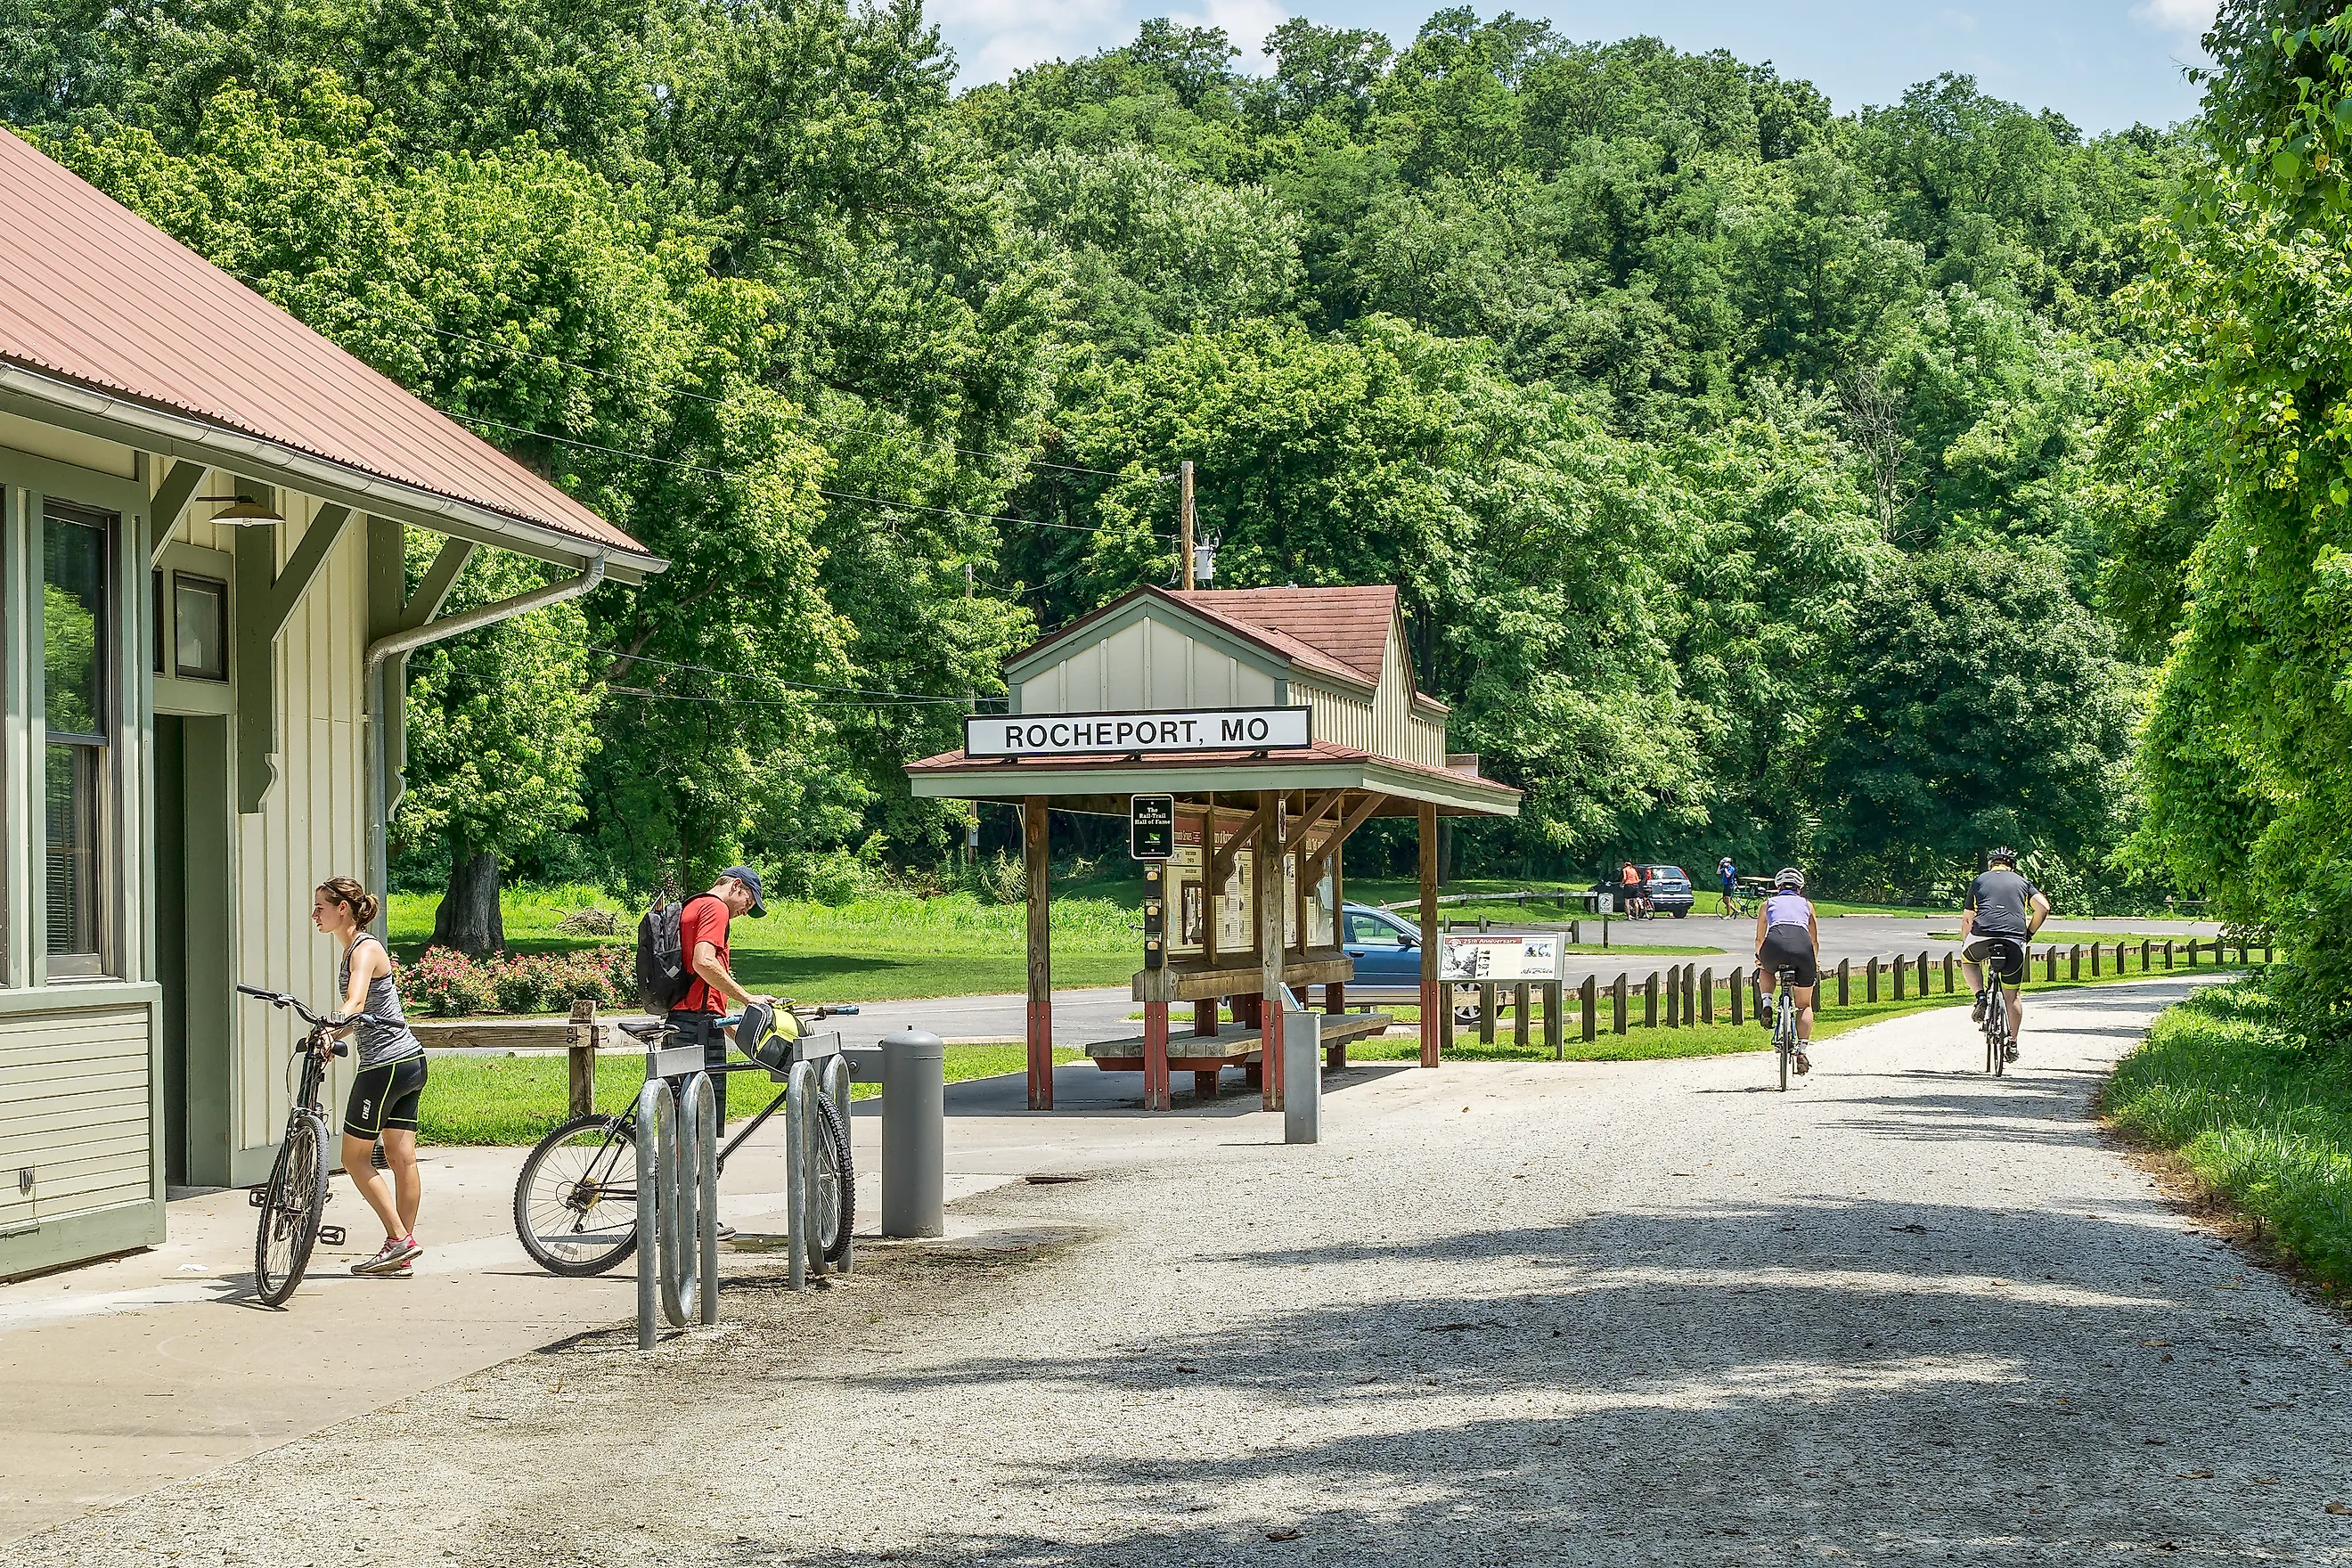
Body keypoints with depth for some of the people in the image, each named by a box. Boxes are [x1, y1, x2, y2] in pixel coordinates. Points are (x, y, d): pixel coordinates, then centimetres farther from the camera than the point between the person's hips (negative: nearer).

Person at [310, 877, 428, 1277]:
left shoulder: (364, 949, -14)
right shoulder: (355, 948, 16)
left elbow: (356, 1002, -33)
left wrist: (331, 1029, -49)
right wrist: (330, 1037, 15)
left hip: (385, 1064, -10)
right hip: (410, 1061, 10)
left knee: (355, 1157, 0)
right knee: (402, 1157, 7)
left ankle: (400, 1240, -2)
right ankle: (402, 1255, 9)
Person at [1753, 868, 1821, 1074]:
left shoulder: (1769, 903, 30)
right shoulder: (1806, 904, 31)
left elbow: (1759, 938, 40)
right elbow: (1814, 940, 40)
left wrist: (1759, 957, 60)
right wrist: (1815, 961, 59)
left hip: (1775, 943, 0)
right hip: (1802, 945, 0)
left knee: (1766, 970, 38)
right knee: (1805, 1005, 17)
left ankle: (1767, 1005, 14)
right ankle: (1802, 1050, 4)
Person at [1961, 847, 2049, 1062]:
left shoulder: (1980, 880, 23)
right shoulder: (2022, 882, 23)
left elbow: (1967, 919, 21)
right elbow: (2043, 907, 9)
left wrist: (1965, 943, 34)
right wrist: (2029, 933, 22)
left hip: (1983, 935, -1)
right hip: (2015, 941, 1)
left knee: (1969, 960, 34)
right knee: (2012, 995, 15)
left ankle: (1980, 997, 11)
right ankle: (2013, 1043, 14)